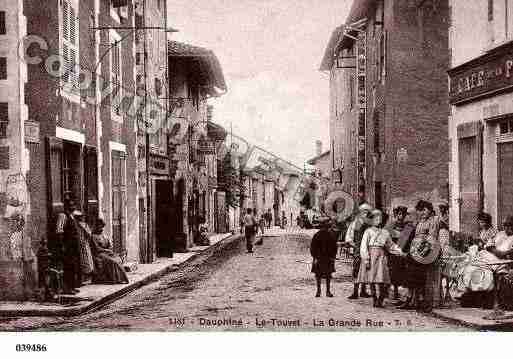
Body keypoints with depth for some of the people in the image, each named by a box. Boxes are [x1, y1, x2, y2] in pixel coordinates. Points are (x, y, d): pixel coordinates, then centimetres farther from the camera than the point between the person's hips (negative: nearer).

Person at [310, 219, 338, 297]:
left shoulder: (331, 235, 3)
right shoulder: (317, 236, -5)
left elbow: (334, 247, 10)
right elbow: (313, 247, -4)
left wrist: (333, 257, 3)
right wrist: (315, 257, -10)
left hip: (329, 258, 2)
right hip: (319, 258, -2)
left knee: (328, 275, 5)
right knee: (318, 274, 2)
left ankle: (328, 291, 14)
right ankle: (318, 290, 14)